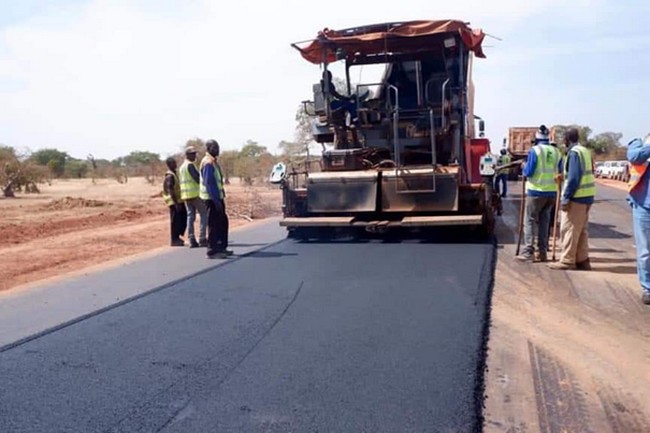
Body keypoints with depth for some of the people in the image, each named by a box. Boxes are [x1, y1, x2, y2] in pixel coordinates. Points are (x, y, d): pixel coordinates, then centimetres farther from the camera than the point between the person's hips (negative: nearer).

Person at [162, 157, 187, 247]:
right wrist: (176, 203, -24)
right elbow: (170, 191, -20)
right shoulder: (169, 176, -14)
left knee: (183, 219, 12)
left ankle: (177, 237, 23)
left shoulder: (174, 174, 16)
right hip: (174, 202, -9)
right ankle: (174, 240, 4)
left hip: (179, 201, 9)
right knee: (175, 221, -3)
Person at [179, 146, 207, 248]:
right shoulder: (190, 165, -11)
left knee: (190, 217, 6)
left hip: (186, 195, 9)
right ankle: (202, 239, -8)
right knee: (204, 214, -3)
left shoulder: (181, 167, 19)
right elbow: (197, 178, -18)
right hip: (195, 193, -9)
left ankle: (192, 240, 2)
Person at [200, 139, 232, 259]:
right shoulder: (208, 163, -15)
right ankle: (212, 250, -2)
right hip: (212, 198, -10)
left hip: (217, 197, 10)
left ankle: (221, 247, 24)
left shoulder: (213, 162, 16)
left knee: (223, 222, 15)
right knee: (214, 224, -7)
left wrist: (221, 197, 18)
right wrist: (216, 200, -24)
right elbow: (208, 183, -21)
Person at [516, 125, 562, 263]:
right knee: (544, 221, 13)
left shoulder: (534, 150, -9)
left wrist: (524, 167, 9)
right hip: (551, 192, 5)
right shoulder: (556, 152, 6)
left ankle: (529, 251, -5)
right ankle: (543, 252, 14)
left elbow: (528, 172, -11)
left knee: (530, 221, 1)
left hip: (536, 191, -5)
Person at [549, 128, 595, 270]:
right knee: (582, 230, 13)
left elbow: (574, 178, -20)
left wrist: (566, 198, -18)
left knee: (569, 229, -2)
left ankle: (567, 260, 1)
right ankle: (582, 260, 18)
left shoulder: (574, 153, -13)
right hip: (587, 196, 9)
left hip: (576, 196, -9)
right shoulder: (585, 151, 15)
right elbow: (588, 173, 17)